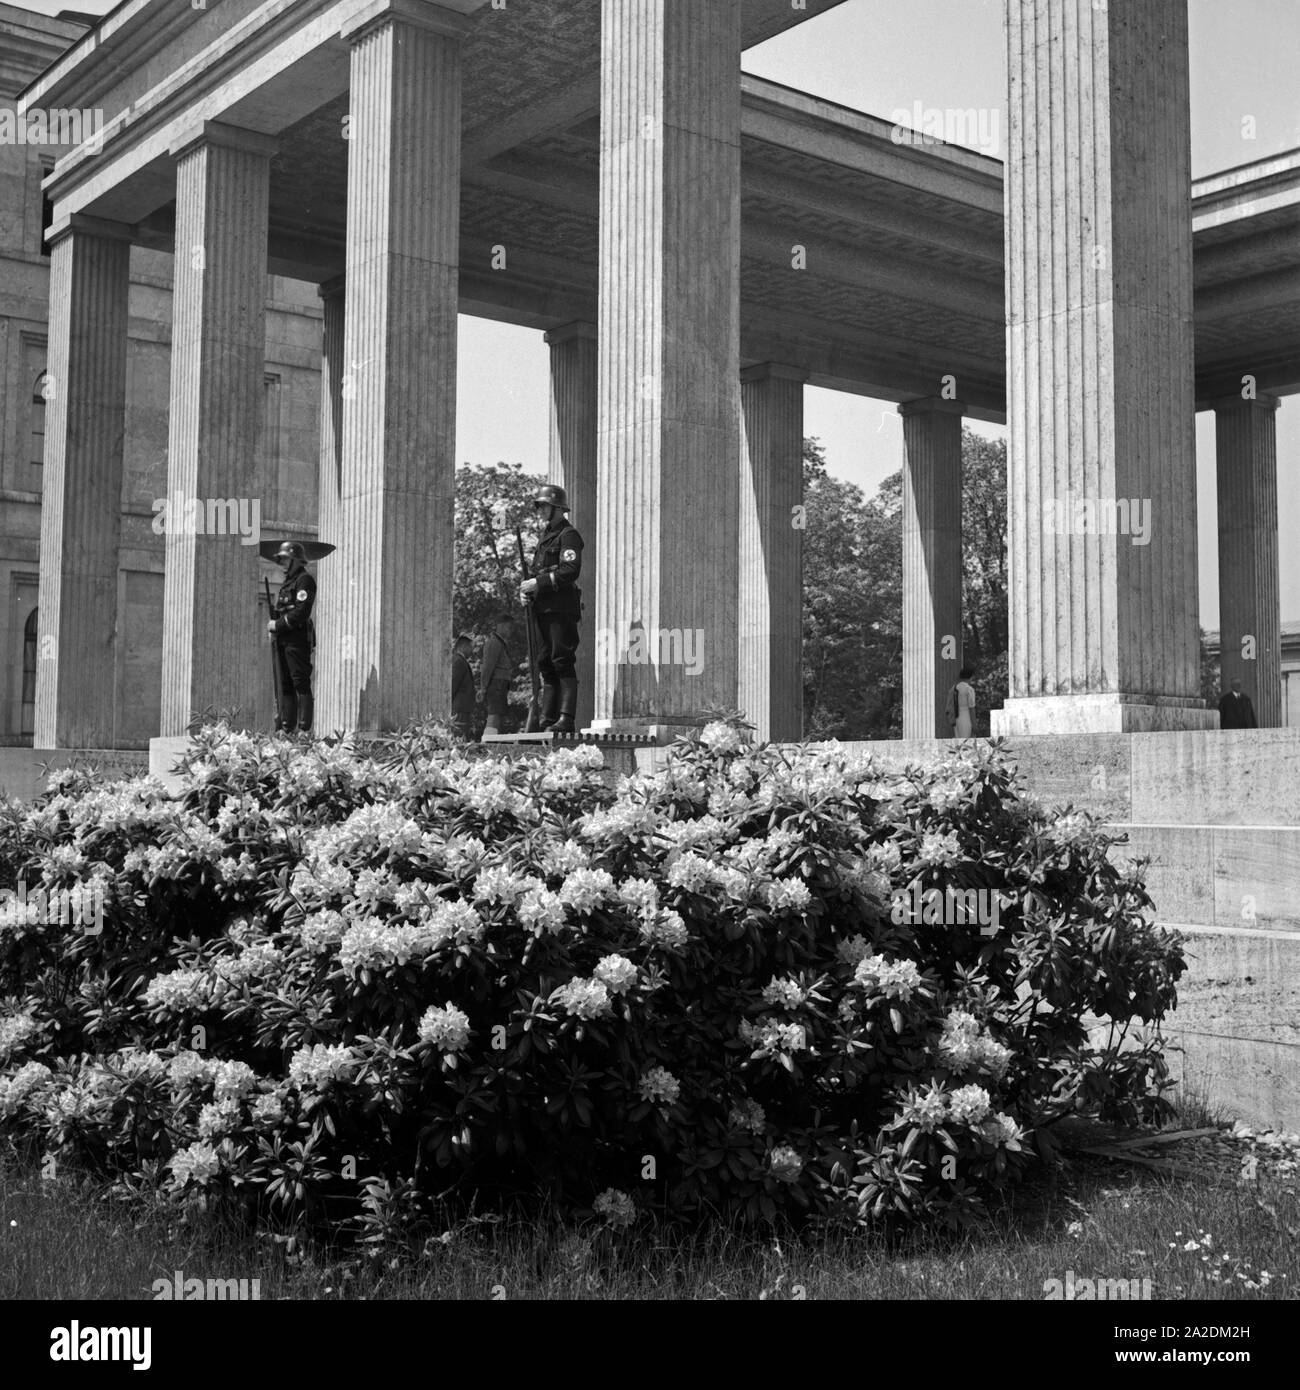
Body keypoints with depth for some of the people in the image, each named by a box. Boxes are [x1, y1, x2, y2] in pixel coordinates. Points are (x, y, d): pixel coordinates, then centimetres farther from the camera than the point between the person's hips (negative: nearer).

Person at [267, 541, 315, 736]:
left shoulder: (304, 580, -7)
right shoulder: (287, 582, 21)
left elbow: (301, 612, -17)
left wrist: (278, 625, -14)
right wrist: (273, 623, 6)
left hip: (298, 638, -10)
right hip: (283, 640, 10)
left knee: (301, 684, -10)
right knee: (285, 685, 10)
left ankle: (304, 729, -12)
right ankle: (287, 727, 14)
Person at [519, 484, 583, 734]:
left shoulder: (568, 535, -6)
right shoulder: (545, 537, 22)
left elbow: (570, 571, -18)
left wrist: (538, 583, -18)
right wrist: (525, 589, 6)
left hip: (562, 608, -9)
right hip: (542, 609, 9)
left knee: (563, 662, -11)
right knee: (545, 664, 8)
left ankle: (566, 719, -13)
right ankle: (547, 718, 11)